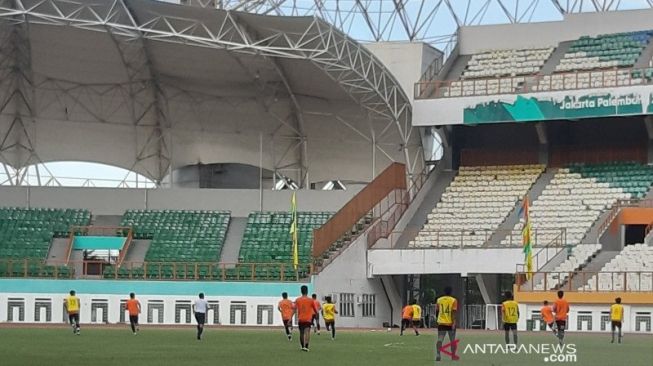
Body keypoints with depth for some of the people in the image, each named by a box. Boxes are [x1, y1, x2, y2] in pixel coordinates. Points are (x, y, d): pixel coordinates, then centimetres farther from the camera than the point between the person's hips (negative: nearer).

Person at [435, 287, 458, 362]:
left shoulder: (439, 300, 5)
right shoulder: (453, 300, -5)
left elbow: (437, 311, 13)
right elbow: (453, 312, -13)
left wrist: (436, 319, 31)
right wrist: (453, 323, -15)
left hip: (441, 323, 2)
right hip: (450, 323, -2)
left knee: (440, 340, -2)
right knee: (452, 340, 12)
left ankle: (438, 355, -19)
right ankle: (453, 355, 20)